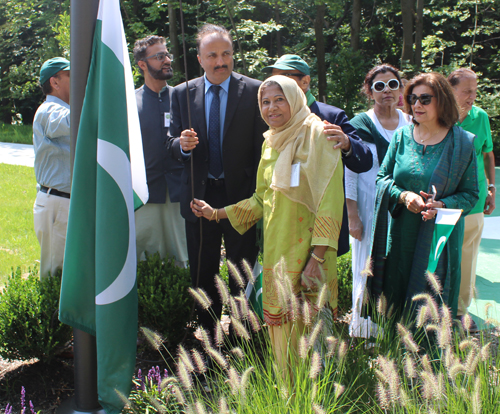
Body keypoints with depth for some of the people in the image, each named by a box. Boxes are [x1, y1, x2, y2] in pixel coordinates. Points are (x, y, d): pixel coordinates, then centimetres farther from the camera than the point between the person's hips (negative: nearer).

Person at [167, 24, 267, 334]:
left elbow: (262, 146, -4)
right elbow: (174, 144, 7)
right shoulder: (182, 93, 4)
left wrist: (256, 197, -10)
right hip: (200, 197, 2)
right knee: (202, 273, 11)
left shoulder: (255, 91, -4)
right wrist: (182, 144, -18)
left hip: (240, 194, -2)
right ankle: (206, 332, 26)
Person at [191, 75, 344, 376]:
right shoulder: (270, 142, 14)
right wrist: (217, 213, 16)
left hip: (305, 252, -6)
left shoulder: (316, 135, -8)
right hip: (276, 251, 6)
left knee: (307, 328, -4)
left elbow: (329, 200, -15)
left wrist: (317, 258, -21)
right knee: (280, 324, 9)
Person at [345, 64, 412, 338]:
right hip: (371, 212, -3)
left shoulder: (411, 125, 8)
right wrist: (352, 217, -10)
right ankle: (366, 331, 14)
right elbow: (348, 175, -5)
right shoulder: (359, 126, -4)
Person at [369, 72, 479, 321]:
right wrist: (404, 196, -12)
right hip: (400, 237, 3)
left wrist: (442, 205, -20)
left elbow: (471, 194, -1)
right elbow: (382, 177, 8)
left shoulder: (461, 143, -3)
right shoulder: (402, 136, 5)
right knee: (394, 305, 9)